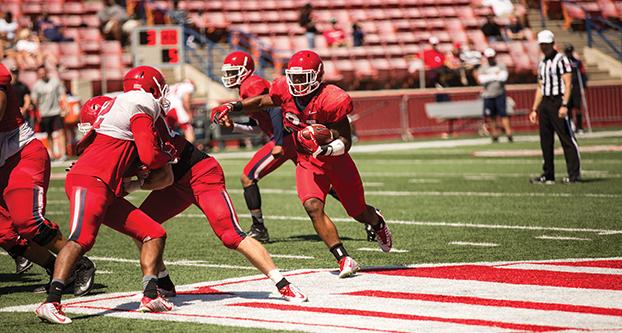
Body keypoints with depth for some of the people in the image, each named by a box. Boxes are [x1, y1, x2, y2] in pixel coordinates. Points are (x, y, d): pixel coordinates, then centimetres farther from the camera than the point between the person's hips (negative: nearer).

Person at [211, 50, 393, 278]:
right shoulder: (286, 92, -13)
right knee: (313, 207, -24)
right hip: (307, 163, 3)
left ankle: (378, 222, 54)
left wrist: (326, 148, -42)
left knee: (358, 212, 15)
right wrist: (232, 107, -2)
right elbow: (262, 102, 9)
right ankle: (344, 260, -17)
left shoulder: (330, 100, -28)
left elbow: (345, 142, -24)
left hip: (336, 161, -3)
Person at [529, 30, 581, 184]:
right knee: (546, 141, 9)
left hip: (557, 102, -8)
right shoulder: (542, 63, 18)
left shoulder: (561, 59, -6)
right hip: (544, 104, 8)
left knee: (567, 139, -7)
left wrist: (564, 105, -21)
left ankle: (574, 174, -6)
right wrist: (535, 109, 18)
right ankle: (548, 174, 16)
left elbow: (568, 84, -13)